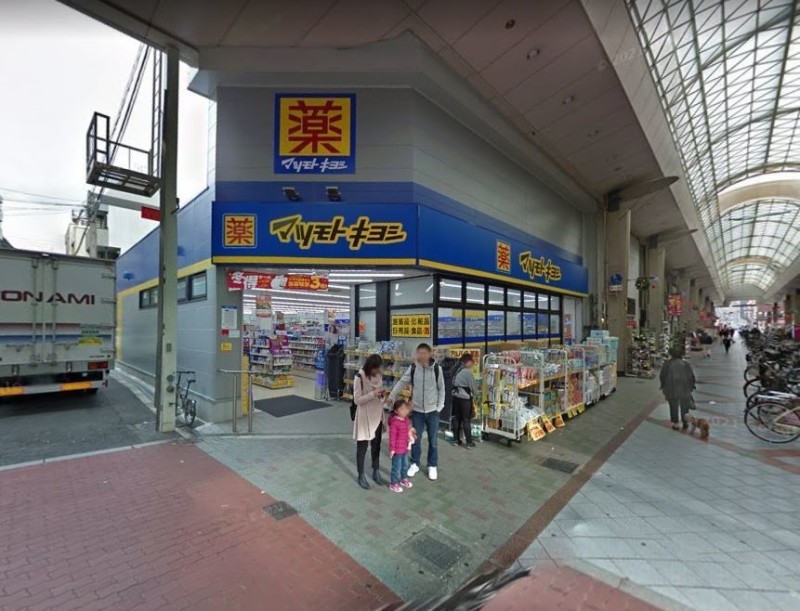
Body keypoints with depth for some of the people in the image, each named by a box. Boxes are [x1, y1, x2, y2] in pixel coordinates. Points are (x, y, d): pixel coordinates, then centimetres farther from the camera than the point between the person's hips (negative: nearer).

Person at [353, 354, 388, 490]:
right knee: (362, 448, 10)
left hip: (377, 416, 6)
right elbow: (357, 400, -18)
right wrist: (373, 394, -28)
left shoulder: (379, 375, 1)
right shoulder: (359, 377, -19)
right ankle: (361, 476, 28)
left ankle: (376, 472, 36)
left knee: (376, 446, 19)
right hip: (364, 417, -6)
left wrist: (383, 395, -13)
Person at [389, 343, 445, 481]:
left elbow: (441, 389, -1)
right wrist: (392, 396, -13)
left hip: (432, 411, -1)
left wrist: (440, 406, -5)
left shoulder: (437, 369, -8)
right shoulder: (412, 368, -6)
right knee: (416, 439, 13)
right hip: (417, 410, 1)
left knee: (433, 441, 11)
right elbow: (401, 383, -3)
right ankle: (414, 464, 32)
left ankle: (432, 466, 30)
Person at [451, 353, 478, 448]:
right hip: (464, 398, -7)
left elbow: (454, 384, 9)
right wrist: (476, 394, 12)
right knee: (467, 421, 2)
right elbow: (473, 386, -10)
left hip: (456, 397, 7)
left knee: (457, 419, 13)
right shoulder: (467, 372, -15)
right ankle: (469, 442, 10)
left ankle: (457, 440, 21)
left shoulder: (458, 370, 9)